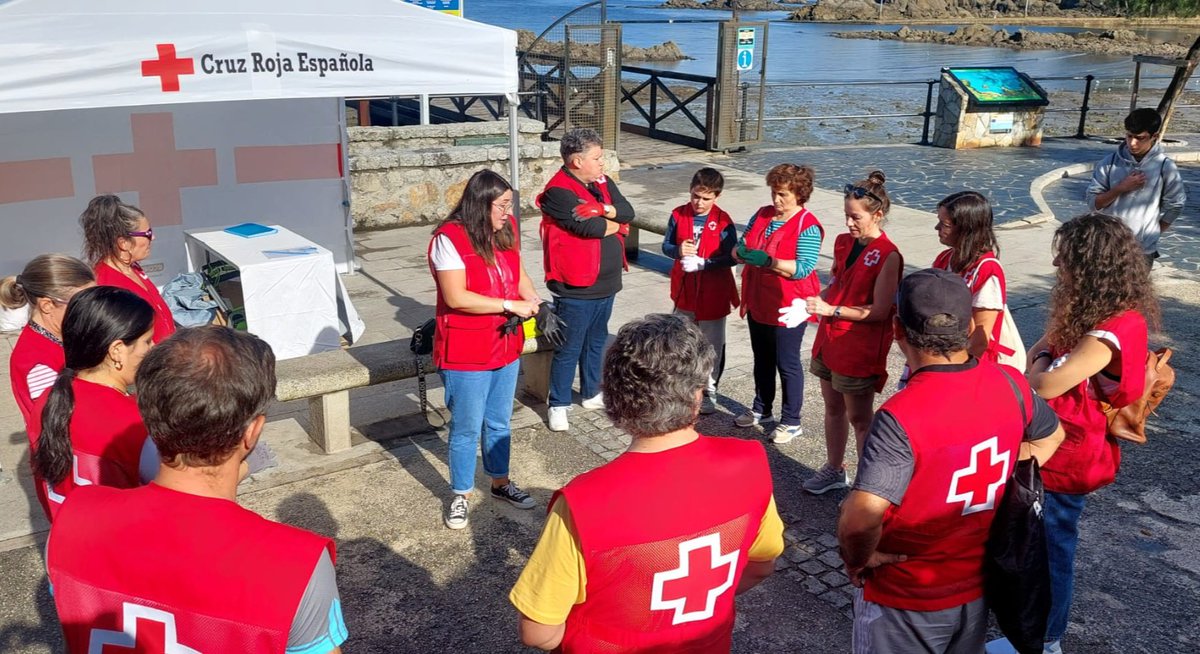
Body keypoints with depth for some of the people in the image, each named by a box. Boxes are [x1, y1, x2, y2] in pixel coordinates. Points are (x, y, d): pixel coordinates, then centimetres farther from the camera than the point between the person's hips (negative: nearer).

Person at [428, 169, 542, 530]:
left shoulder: (507, 230, 3)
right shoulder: (449, 238, -19)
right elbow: (456, 297, -23)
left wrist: (533, 299, -5)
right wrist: (511, 305, -22)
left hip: (506, 345, 7)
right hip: (465, 354, -7)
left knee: (500, 422, 20)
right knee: (467, 428, 6)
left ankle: (500, 482, 39)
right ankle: (460, 496, 25)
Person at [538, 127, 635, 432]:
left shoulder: (602, 182, 9)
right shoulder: (558, 192, -18)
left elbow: (628, 212, 0)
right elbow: (589, 227, -26)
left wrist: (603, 209, -20)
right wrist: (615, 224, -6)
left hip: (606, 284, 8)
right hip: (576, 287, -8)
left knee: (596, 342, 22)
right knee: (569, 349, 2)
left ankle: (591, 393, 38)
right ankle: (558, 405, 15)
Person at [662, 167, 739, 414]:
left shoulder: (723, 221, -12)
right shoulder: (678, 215, -3)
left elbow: (730, 257, -13)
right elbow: (666, 246, 3)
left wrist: (703, 263, -24)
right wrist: (678, 250, -19)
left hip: (713, 293, -3)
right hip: (685, 289, 3)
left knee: (712, 345, 8)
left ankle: (709, 391, 22)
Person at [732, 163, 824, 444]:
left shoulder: (808, 226, -15)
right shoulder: (762, 215, 6)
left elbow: (803, 268, -23)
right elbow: (741, 248, 10)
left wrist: (768, 261, -31)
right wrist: (741, 252, -13)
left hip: (787, 307, -7)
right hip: (758, 303, 7)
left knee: (787, 363, 5)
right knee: (762, 360, 19)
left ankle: (791, 421, 19)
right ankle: (761, 410, 36)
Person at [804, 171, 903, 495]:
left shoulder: (888, 256, -17)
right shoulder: (843, 242, 5)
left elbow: (879, 311, -19)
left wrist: (831, 310, -21)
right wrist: (816, 302, -2)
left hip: (860, 349, -7)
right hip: (829, 339, 7)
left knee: (859, 418, 3)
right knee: (833, 408, 19)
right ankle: (834, 469, 35)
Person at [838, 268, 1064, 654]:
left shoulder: (902, 416, -31)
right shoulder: (1010, 384, -10)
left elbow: (860, 519, -39)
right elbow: (1051, 437, 11)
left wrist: (859, 559, -19)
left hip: (907, 600, -6)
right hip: (978, 584, 6)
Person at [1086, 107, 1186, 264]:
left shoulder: (1165, 167, -7)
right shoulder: (1110, 162, -4)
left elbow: (1174, 206, 1)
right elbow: (1093, 202, -4)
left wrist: (1151, 233, 5)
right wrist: (1121, 188, -15)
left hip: (1143, 251, -1)